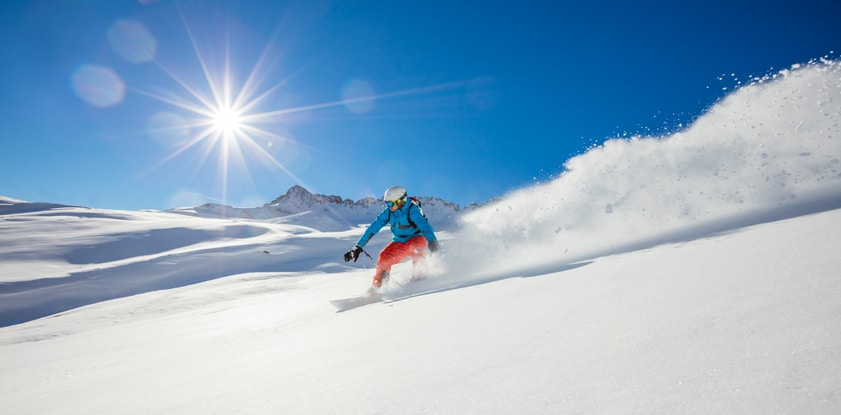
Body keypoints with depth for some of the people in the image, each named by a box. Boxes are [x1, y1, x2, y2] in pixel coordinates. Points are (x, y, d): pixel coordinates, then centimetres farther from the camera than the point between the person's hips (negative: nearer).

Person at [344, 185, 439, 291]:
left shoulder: (412, 210, -23)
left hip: (416, 240, -4)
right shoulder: (388, 212, -8)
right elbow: (372, 228, -5)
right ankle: (376, 287, -4)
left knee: (416, 245, -38)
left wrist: (433, 244, -52)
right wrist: (358, 246, -7)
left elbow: (425, 226, -35)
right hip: (399, 244, 5)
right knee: (384, 257, -18)